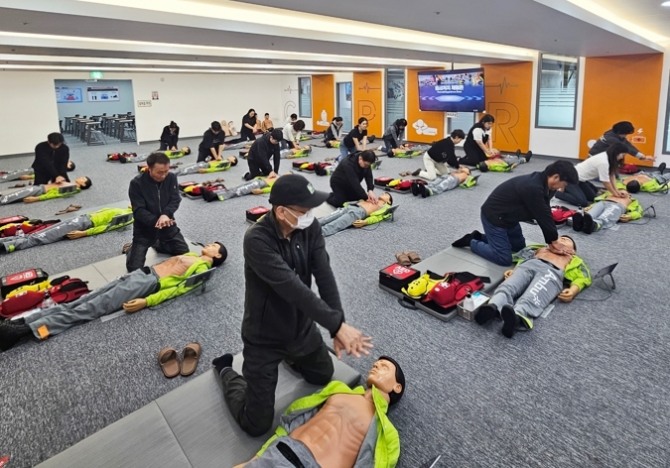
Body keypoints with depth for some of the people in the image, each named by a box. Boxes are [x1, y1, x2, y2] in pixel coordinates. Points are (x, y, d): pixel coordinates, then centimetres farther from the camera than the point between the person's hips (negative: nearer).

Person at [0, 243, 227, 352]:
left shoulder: (201, 267, -1)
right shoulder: (190, 254, 26)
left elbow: (179, 288, -13)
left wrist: (146, 301, -22)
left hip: (150, 282, -8)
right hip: (141, 272, 8)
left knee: (92, 308, -16)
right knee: (85, 300, -4)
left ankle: (24, 330, -22)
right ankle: (19, 322, -11)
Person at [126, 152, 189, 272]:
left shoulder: (171, 178, -7)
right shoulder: (136, 183, -18)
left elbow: (175, 200, -12)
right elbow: (139, 211, -21)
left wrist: (165, 214, -32)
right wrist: (156, 221, -37)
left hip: (167, 224, 4)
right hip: (145, 228, -3)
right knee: (134, 268, -8)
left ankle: (157, 244, 31)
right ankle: (131, 248, 27)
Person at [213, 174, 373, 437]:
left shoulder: (310, 228, -12)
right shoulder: (257, 240, -32)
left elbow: (324, 275, -18)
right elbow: (292, 287, -38)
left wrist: (338, 325, -27)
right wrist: (338, 325, -40)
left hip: (302, 328, 6)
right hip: (264, 337, -6)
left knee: (324, 376, 28)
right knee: (257, 425, 3)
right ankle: (226, 371, 28)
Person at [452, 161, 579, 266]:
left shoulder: (541, 182, -3)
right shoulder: (533, 188, -33)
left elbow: (546, 214, 1)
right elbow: (542, 217, -22)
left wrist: (551, 241, -1)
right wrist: (554, 240, -8)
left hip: (508, 216, 10)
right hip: (494, 217, -10)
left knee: (519, 246, 22)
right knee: (504, 259, -9)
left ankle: (479, 237, 23)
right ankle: (471, 242, 8)